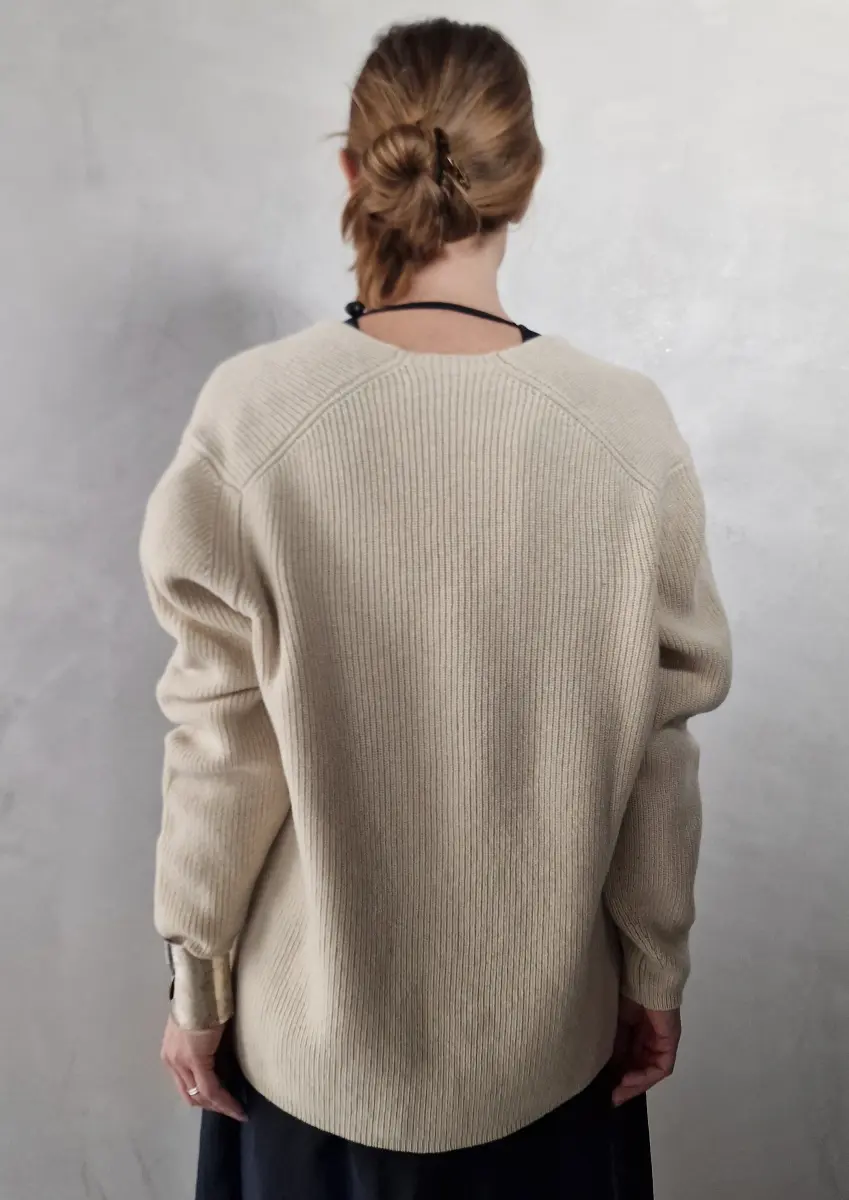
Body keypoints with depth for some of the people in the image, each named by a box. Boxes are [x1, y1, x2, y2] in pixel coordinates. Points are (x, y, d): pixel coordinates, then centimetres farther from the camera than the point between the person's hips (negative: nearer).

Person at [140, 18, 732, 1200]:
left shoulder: (251, 416, -19)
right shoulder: (628, 428, -17)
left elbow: (222, 747, -13)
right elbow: (656, 752, -10)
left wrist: (196, 979, 3)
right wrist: (656, 973, 6)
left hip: (315, 1014, 0)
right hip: (541, 1014, 1)